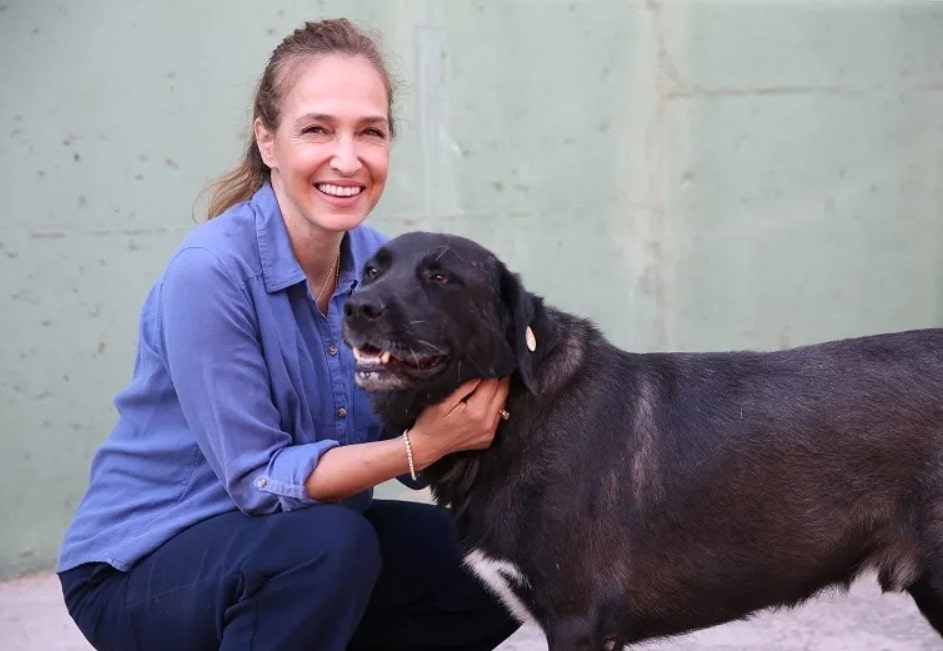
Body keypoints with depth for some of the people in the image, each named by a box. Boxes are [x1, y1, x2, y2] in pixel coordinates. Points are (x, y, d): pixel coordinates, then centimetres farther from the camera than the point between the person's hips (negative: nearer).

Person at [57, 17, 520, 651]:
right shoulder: (208, 271, -25)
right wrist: (421, 445, -33)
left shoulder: (377, 259, -5)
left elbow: (408, 426, -5)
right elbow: (258, 478, -23)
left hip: (301, 546, 7)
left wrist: (476, 401, -25)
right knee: (330, 545, -33)